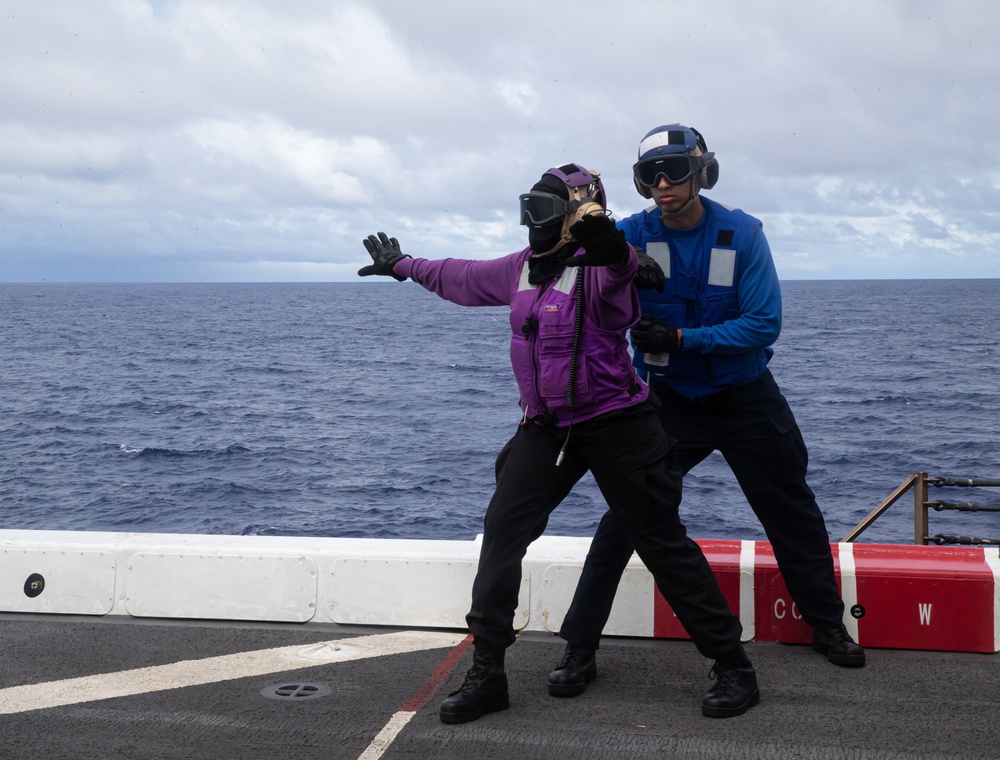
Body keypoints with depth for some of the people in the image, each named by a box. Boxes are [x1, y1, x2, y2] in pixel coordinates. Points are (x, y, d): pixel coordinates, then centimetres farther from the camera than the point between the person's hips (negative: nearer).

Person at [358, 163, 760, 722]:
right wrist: (402, 265, 39)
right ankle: (487, 675, 6)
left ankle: (734, 668, 11)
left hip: (615, 424, -7)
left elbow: (617, 258, -40)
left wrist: (601, 234, -64)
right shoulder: (520, 268, 10)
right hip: (546, 425, 7)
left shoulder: (598, 266, -15)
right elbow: (462, 278, 27)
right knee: (503, 531, -2)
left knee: (663, 543, -3)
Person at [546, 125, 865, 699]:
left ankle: (828, 625, 34)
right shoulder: (634, 234, -9)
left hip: (746, 399, 0)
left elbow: (764, 324, -16)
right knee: (624, 517, -9)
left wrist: (682, 338, -24)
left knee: (793, 514, 12)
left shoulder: (741, 234, -13)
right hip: (670, 402, 0)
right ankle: (580, 649, -1)